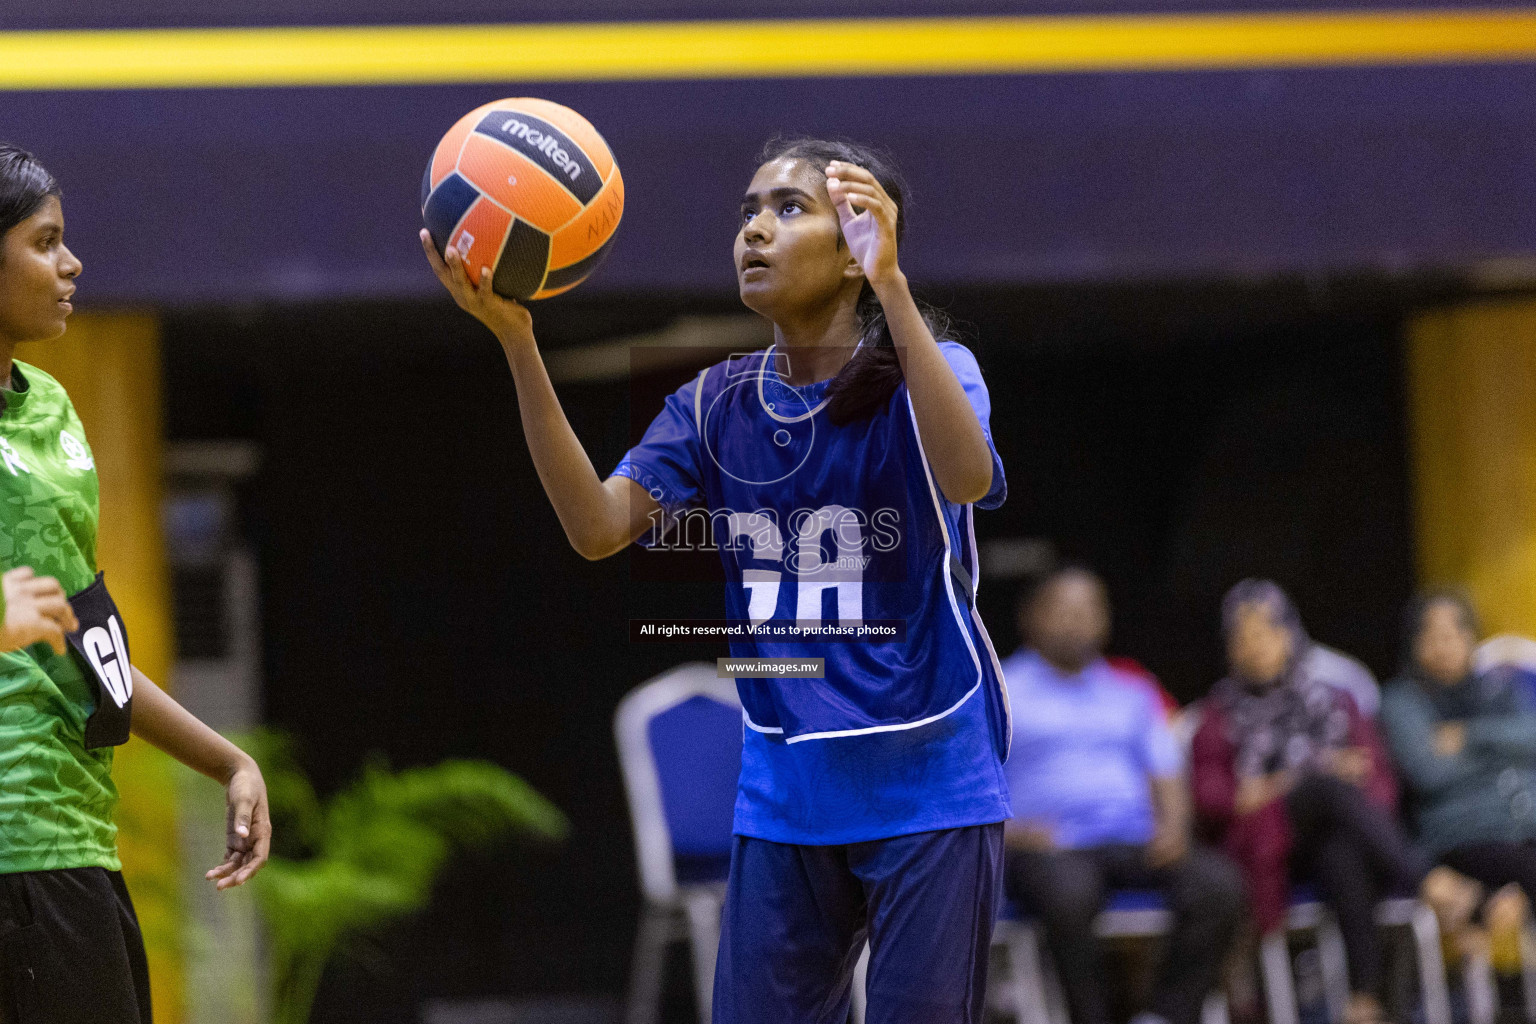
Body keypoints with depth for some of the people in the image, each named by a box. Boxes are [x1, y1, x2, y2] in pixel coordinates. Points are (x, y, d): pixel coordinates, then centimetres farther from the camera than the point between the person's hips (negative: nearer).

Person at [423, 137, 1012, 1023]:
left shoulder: (929, 372, -7)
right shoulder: (718, 404, 6)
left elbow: (968, 477, -30)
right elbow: (598, 526, -8)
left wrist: (890, 285, -37)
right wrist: (516, 342, -18)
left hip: (927, 789, -4)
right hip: (786, 793, 4)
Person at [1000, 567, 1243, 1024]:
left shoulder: (1132, 692, 25)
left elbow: (1168, 776, 20)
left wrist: (1172, 826, -2)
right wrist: (1007, 831, -15)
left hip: (1136, 844, 4)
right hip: (1050, 850, -4)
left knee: (1219, 882, -26)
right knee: (1069, 892, -40)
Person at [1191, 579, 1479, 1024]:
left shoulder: (1332, 701, 25)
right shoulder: (1224, 713, 21)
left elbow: (1380, 782, 15)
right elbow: (1209, 796, 5)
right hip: (1266, 839, -2)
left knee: (1341, 858, -40)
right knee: (1326, 783, -36)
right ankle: (1434, 885, -50)